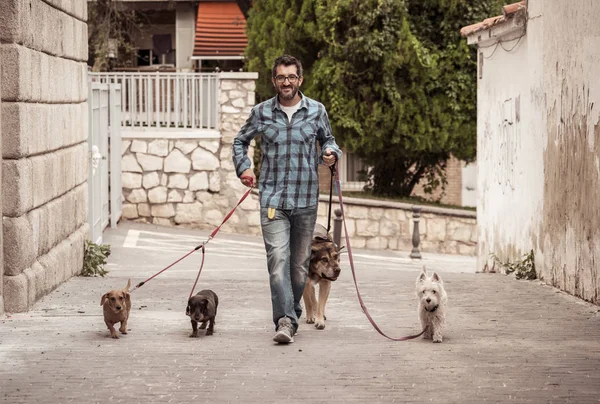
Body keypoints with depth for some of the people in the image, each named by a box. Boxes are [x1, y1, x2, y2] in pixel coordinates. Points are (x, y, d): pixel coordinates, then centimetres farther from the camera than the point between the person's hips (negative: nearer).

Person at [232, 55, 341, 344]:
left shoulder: (316, 111, 5)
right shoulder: (261, 112, 4)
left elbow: (327, 139, 19)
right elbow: (240, 141, 20)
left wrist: (331, 153, -3)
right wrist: (243, 167, 5)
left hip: (306, 200, 2)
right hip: (273, 198, -2)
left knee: (300, 263, 9)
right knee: (278, 258, -16)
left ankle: (290, 313, 26)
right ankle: (286, 320, -21)